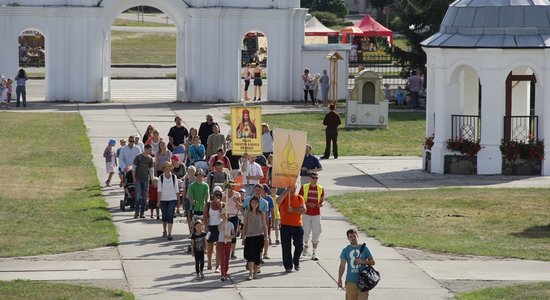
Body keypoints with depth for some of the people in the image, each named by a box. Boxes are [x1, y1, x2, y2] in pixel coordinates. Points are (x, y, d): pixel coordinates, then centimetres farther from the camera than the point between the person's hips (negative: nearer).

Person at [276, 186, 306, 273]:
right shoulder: (283, 197, 1)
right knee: (286, 247, 0)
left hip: (298, 226, 1)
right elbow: (278, 201, -23)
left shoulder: (299, 198, 7)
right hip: (285, 226, -1)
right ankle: (288, 266, 8)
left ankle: (296, 262, 24)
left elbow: (304, 210, -6)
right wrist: (287, 191, -21)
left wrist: (293, 210, -16)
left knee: (299, 246, 0)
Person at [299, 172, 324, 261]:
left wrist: (320, 204, -12)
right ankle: (306, 245, 33)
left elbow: (322, 200, 11)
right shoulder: (304, 187, 0)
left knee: (316, 233, -3)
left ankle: (314, 252, 2)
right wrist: (307, 204, -14)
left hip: (316, 214, 1)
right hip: (306, 213, -1)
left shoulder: (321, 189, 4)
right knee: (306, 232, 2)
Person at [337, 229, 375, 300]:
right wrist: (339, 279, -12)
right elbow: (342, 265, -1)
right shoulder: (345, 250, 4)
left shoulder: (364, 248, 4)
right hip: (350, 281, 1)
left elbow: (372, 262, 7)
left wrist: (362, 262, -12)